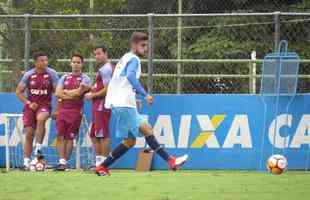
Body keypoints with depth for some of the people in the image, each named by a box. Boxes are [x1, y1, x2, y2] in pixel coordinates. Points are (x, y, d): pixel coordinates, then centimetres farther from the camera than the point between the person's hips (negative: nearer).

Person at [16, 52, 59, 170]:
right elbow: (19, 92, 6)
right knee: (29, 133, -2)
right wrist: (28, 103, -8)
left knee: (41, 118, -35)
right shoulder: (28, 75, 0)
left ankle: (38, 149, -29)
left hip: (45, 105, -2)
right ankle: (26, 162, 6)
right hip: (31, 106, 2)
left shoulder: (51, 73, -3)